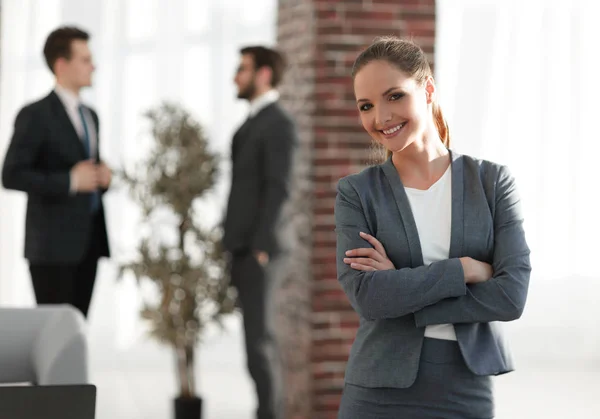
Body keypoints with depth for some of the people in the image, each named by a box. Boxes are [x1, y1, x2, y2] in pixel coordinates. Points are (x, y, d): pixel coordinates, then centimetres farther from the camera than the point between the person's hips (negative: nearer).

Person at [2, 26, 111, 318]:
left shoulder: (90, 115, 17)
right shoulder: (35, 115, -8)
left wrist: (102, 177, 2)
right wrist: (70, 181, -19)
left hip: (88, 241, 7)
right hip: (53, 244, -7)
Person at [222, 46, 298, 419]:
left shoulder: (278, 124, -12)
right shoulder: (255, 124, 19)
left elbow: (278, 189, -18)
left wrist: (259, 248, -21)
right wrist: (239, 249, 18)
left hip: (257, 247, -10)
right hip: (245, 247, 10)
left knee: (258, 337, -11)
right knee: (260, 337, 9)